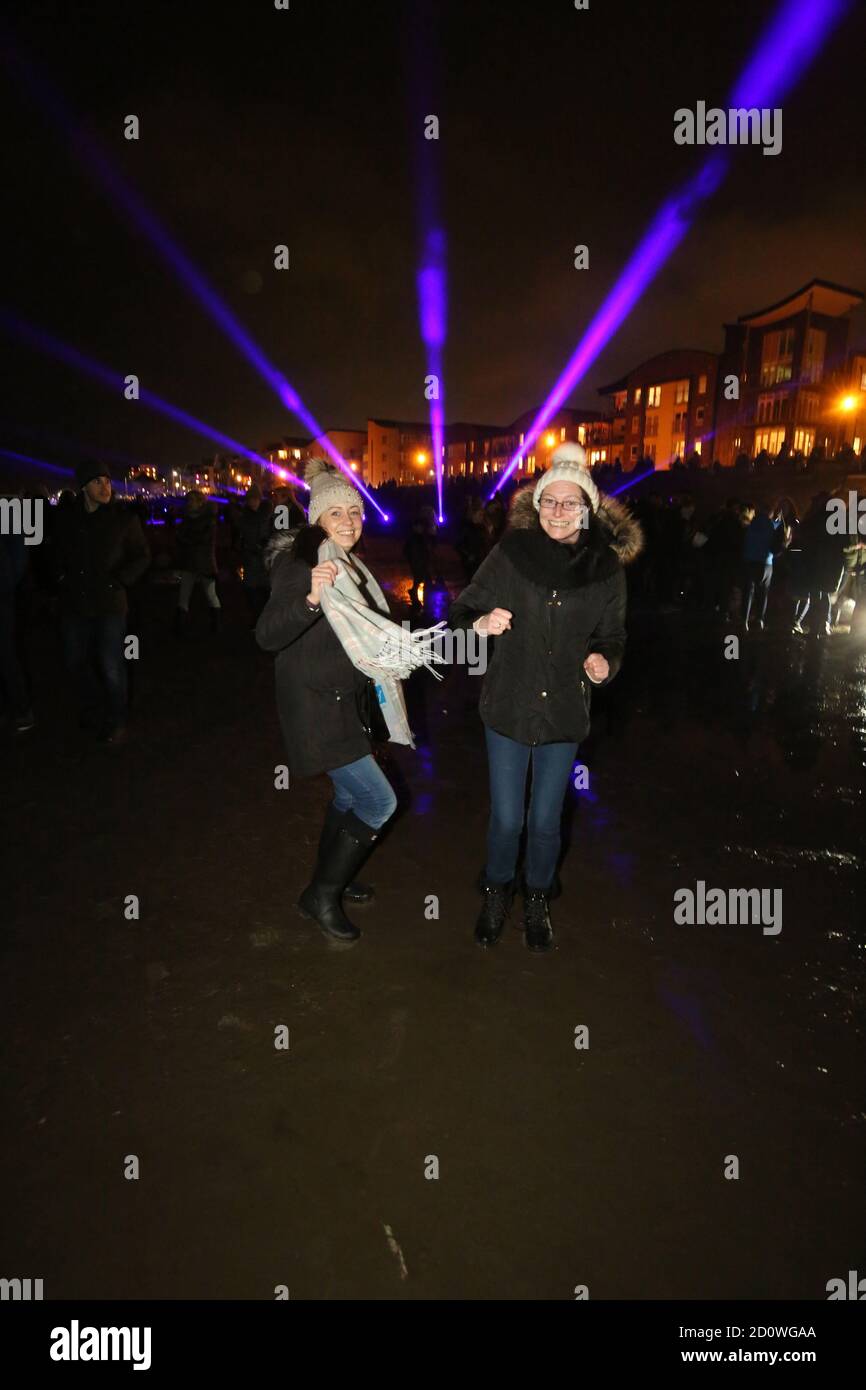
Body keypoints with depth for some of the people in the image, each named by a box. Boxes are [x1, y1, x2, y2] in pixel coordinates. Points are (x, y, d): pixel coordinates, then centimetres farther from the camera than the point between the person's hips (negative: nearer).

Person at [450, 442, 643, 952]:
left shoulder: (606, 567, -4)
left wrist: (604, 662, -14)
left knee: (545, 821, 13)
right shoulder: (511, 553, -9)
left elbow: (612, 637, 7)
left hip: (565, 713, 1)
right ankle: (497, 894, 37)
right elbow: (462, 612, -6)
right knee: (506, 819, 7)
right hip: (508, 705, -1)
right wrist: (482, 622, -28)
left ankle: (538, 901, 40)